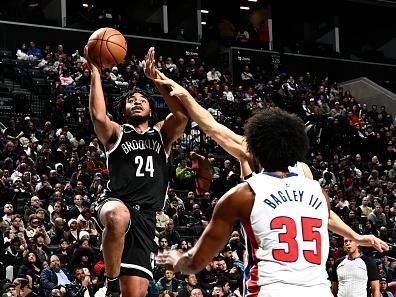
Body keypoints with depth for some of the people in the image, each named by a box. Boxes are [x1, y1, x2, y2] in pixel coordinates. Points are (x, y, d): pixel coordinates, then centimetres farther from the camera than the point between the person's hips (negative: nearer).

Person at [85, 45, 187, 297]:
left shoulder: (162, 134, 22)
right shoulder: (116, 133, 15)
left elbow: (181, 114, 1)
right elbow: (99, 116, -8)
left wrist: (156, 77, -2)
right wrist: (95, 72, -6)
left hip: (145, 216, 3)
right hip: (116, 203, -3)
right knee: (119, 216, -43)